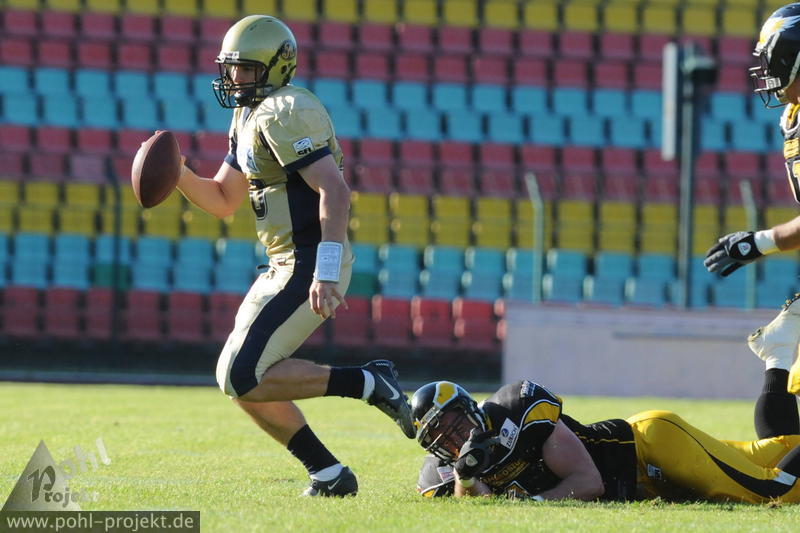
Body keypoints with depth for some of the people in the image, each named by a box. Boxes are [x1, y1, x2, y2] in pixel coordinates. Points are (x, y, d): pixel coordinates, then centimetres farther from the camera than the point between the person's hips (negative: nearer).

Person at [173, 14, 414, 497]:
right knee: (237, 376, 11)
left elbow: (335, 191, -25)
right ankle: (330, 474, 14)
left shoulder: (285, 114, -15)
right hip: (286, 267, 10)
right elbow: (223, 200, 23)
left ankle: (368, 383, -8)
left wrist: (326, 272, -31)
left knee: (243, 378, -15)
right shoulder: (249, 117, 17)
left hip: (308, 267, -10)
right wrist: (178, 174, 4)